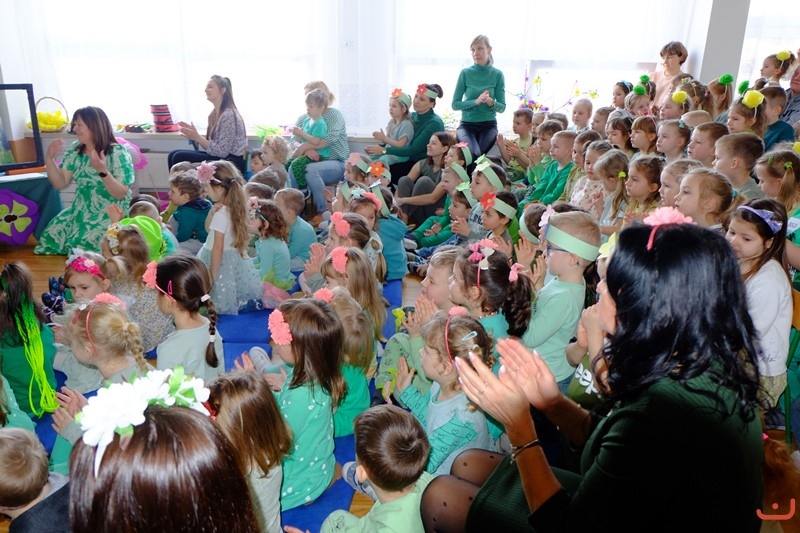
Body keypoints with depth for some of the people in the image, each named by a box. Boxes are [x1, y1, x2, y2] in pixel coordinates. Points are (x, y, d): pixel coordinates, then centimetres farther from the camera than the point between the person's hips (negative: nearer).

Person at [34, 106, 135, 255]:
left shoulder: (117, 153, -14)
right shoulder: (75, 150, 5)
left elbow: (121, 194, -18)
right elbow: (60, 183, 5)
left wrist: (103, 171, -32)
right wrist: (49, 158, -8)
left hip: (110, 214, -6)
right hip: (80, 211, 7)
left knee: (82, 247, -25)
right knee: (50, 237, -13)